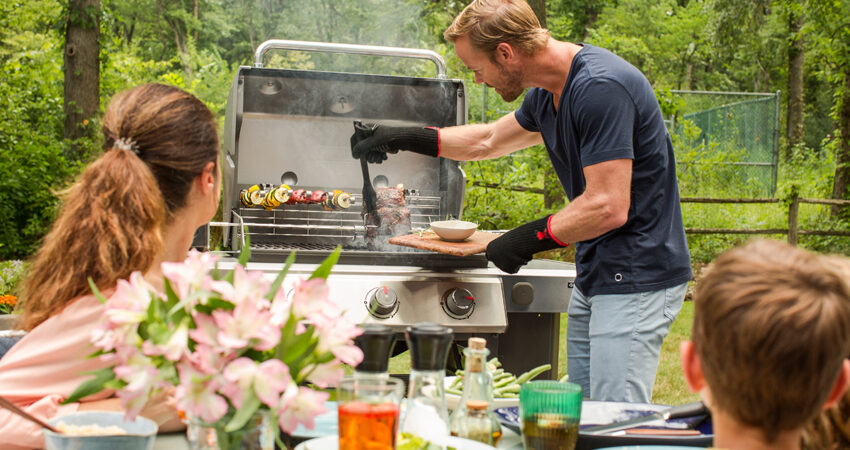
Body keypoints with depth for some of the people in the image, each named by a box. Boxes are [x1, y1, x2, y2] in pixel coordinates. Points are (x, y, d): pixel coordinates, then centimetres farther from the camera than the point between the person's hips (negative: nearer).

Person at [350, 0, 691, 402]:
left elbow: (609, 208, -25)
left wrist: (528, 240, -13)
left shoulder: (601, 88, -21)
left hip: (636, 279, -10)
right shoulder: (547, 94, 10)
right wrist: (403, 139, 30)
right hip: (594, 278, 10)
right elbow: (489, 139, 30)